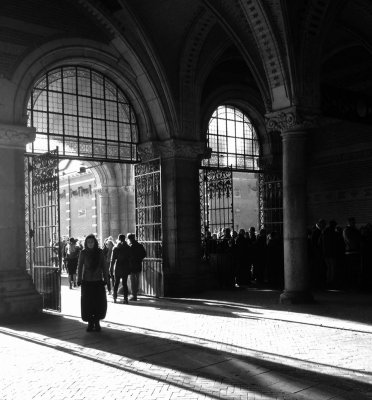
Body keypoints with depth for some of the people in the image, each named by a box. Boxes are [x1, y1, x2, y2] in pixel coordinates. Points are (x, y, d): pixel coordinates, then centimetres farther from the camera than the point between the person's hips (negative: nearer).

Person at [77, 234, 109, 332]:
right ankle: (90, 323, 13)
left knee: (100, 303, 0)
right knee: (87, 303, 1)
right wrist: (79, 279, -1)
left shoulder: (99, 252, 2)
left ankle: (96, 322, 16)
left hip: (98, 281, 1)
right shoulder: (83, 253, 0)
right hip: (87, 281, -1)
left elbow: (103, 266, 7)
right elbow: (80, 266, 3)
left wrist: (105, 278, 4)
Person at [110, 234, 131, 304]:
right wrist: (129, 268, 7)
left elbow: (113, 259, -5)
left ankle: (115, 298, 14)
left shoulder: (115, 248, -5)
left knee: (116, 283, 12)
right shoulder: (127, 248, 0)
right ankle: (125, 298, 0)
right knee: (125, 283, 6)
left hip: (118, 268, -1)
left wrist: (111, 268, 2)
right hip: (126, 268, 1)